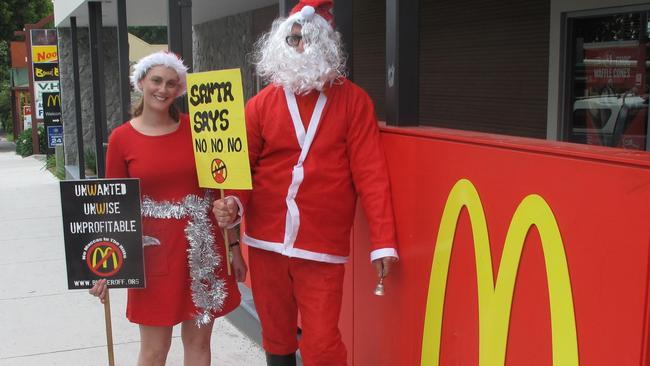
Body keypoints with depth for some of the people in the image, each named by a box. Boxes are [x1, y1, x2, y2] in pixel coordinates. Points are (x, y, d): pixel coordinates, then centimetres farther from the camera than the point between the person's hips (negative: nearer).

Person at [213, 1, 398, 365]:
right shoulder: (261, 104, 4)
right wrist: (234, 202, -15)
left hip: (323, 248, -3)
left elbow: (370, 172, -6)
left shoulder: (353, 100, -2)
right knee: (276, 337, 17)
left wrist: (383, 240, -11)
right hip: (266, 242, 3)